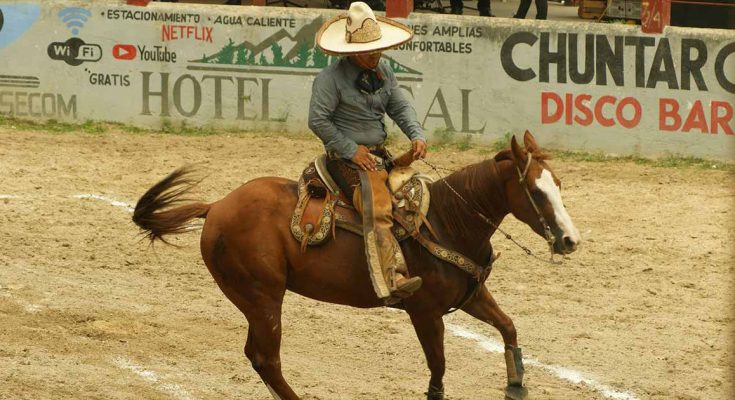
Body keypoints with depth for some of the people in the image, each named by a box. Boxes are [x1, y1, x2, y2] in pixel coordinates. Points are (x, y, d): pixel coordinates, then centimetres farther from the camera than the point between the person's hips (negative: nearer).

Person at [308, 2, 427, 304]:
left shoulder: (383, 72, 12)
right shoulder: (331, 78, -11)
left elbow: (400, 107, 16)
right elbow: (318, 120, -14)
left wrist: (417, 135, -4)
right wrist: (352, 150, -15)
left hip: (380, 154, 9)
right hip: (348, 159, -9)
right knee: (378, 211, -29)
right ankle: (392, 282, -43)